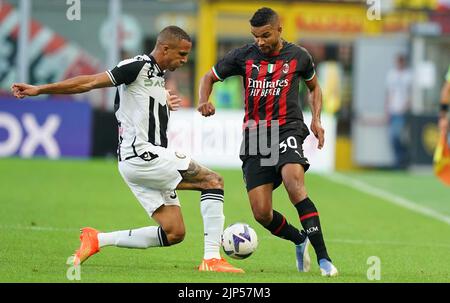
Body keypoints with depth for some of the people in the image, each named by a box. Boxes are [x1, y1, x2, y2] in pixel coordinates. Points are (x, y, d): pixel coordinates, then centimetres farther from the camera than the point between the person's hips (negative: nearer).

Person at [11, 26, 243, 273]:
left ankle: (98, 240, 8)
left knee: (173, 234, 4)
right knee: (214, 181, -12)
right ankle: (212, 259, -16)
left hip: (151, 159, 10)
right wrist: (39, 89, -11)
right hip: (141, 156, -10)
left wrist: (164, 105, 12)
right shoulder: (139, 67, -9)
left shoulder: (158, 76, 19)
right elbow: (91, 82, -10)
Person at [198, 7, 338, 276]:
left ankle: (323, 258, -31)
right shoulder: (244, 56, 4)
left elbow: (314, 87, 22)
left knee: (294, 182, -32)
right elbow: (209, 77, 15)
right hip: (255, 134, 3)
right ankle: (300, 240, 27)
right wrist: (204, 101, -7)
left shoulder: (298, 56, 4)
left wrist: (316, 119, 6)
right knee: (261, 213, -6)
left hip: (287, 129, -2)